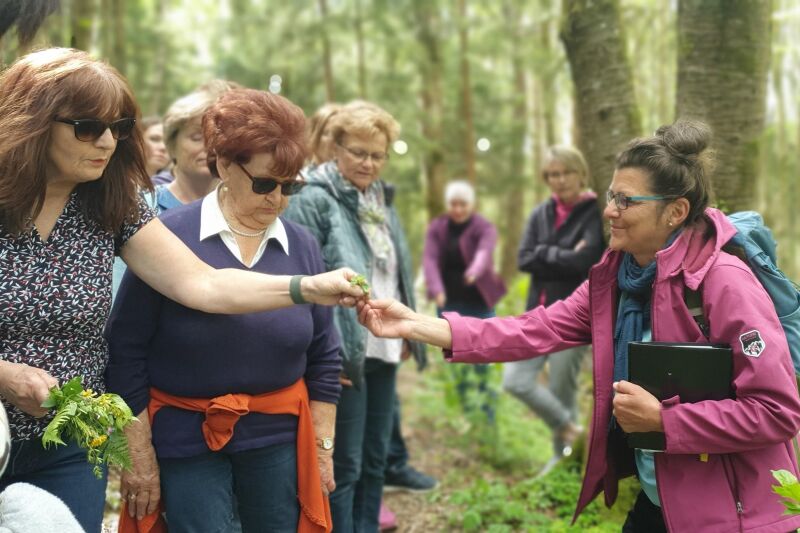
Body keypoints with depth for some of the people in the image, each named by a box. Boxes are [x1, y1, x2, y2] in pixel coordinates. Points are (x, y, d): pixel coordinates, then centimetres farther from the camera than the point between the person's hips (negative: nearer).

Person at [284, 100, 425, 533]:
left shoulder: (382, 199, 14)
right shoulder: (313, 200, -10)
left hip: (384, 351, 8)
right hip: (345, 354, -7)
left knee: (374, 461, 15)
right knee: (344, 466, 0)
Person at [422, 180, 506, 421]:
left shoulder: (485, 228, -6)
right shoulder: (436, 228, 2)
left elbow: (485, 251, -29)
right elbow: (430, 258, -13)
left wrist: (475, 271, -53)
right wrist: (436, 289, -32)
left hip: (479, 303, -2)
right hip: (449, 302, 3)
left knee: (482, 358, -2)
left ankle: (487, 413, 10)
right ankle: (462, 409, 17)